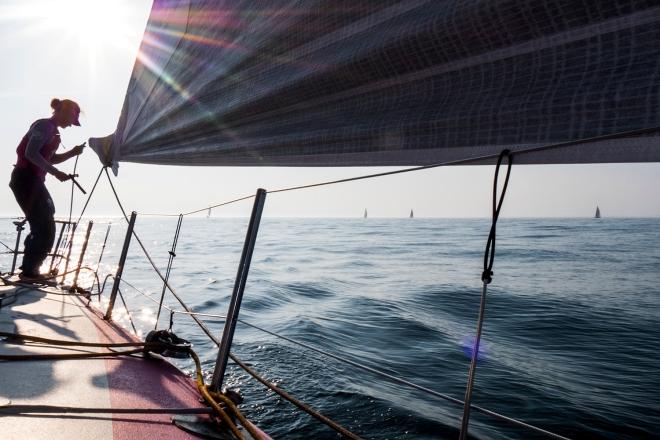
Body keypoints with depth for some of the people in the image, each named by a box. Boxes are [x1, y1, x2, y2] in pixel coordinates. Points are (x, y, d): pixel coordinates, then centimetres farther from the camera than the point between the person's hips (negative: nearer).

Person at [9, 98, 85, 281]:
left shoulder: (53, 132, 17)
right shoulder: (44, 126, -12)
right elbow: (31, 153, -23)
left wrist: (72, 153, 12)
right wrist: (55, 173, -24)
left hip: (34, 180, 10)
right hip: (25, 179, -10)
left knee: (44, 225, 14)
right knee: (45, 227, -9)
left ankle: (30, 268, 23)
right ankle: (28, 271, -3)